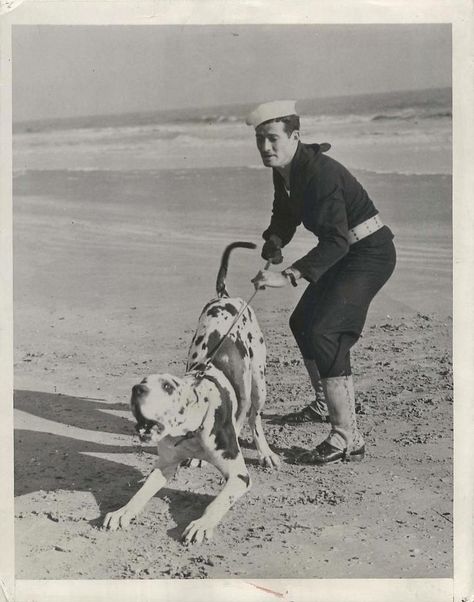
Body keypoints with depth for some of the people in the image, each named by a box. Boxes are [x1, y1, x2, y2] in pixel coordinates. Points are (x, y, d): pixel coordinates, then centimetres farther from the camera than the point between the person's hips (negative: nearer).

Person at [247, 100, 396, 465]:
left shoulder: (320, 172, -27)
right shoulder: (284, 172, 2)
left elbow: (336, 241, -34)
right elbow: (285, 214, 17)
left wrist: (289, 276, -42)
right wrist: (275, 240, -5)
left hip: (370, 253, -10)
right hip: (346, 254, 10)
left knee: (324, 331, -21)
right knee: (303, 322, 19)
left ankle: (347, 439, -19)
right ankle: (327, 404, 40)